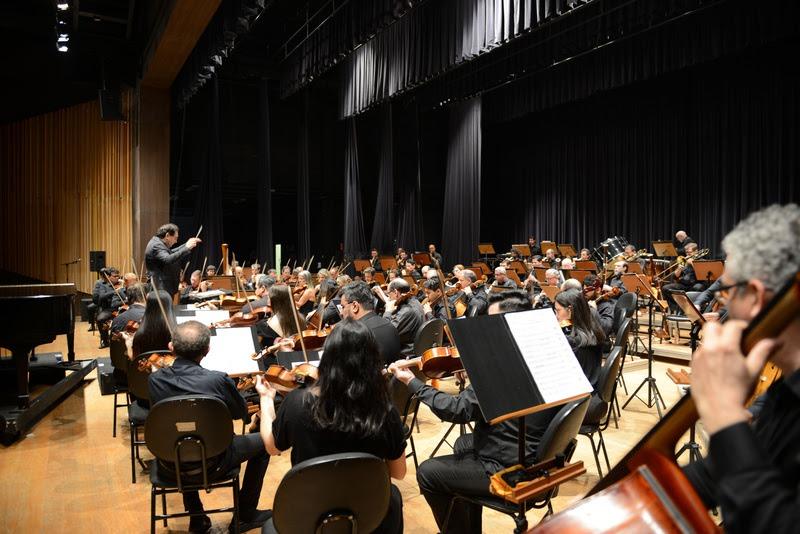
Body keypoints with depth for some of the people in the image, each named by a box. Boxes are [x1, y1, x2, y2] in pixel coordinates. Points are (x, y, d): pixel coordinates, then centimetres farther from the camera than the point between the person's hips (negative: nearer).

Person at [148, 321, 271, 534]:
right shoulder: (218, 380, -28)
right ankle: (245, 515, 26)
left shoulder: (154, 380, -17)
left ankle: (196, 516, 39)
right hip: (212, 462, -4)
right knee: (262, 441, 19)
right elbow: (242, 413, -7)